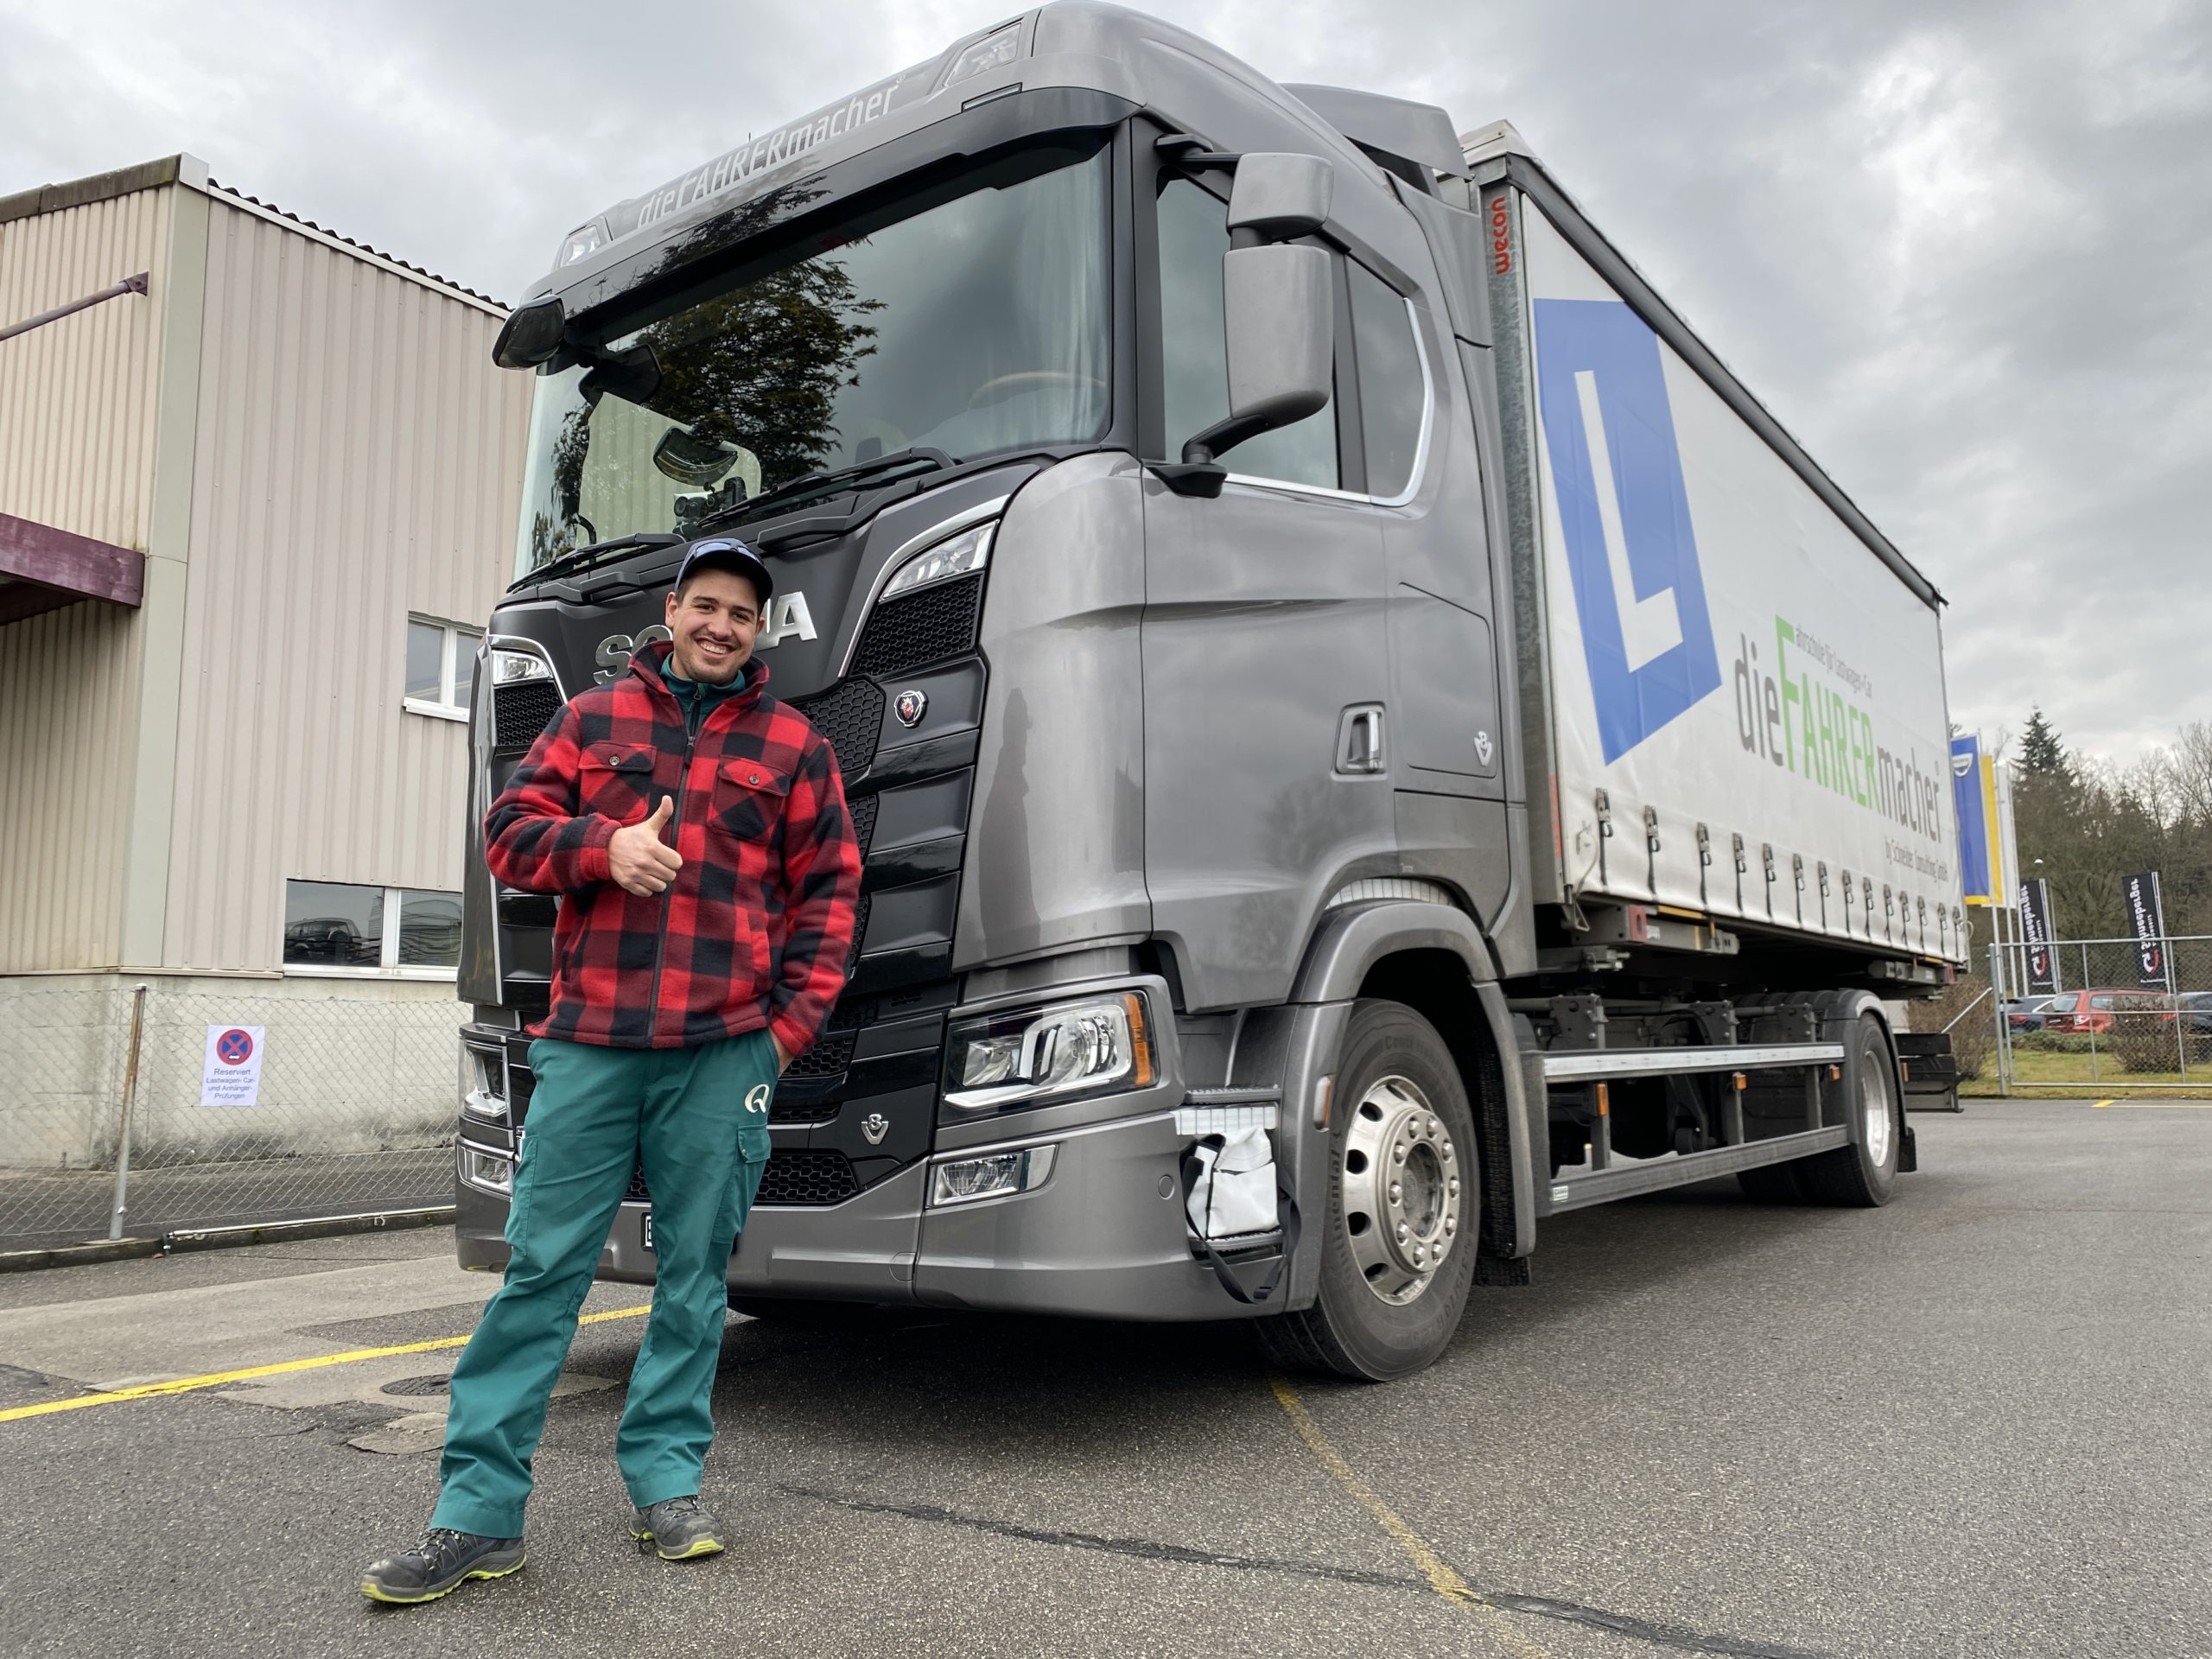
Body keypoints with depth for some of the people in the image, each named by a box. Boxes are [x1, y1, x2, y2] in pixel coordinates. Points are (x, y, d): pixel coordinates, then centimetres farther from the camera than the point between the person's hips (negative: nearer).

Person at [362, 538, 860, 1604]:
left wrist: (795, 1021, 0)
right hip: (588, 1044, 1)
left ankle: (666, 1482, 21)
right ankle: (478, 1512, 10)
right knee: (540, 1266, 2)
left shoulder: (794, 745, 10)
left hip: (724, 1051, 0)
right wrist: (604, 844, -9)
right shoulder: (591, 722, 13)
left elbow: (827, 891, 8)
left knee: (693, 1274, 7)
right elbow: (508, 834, 11)